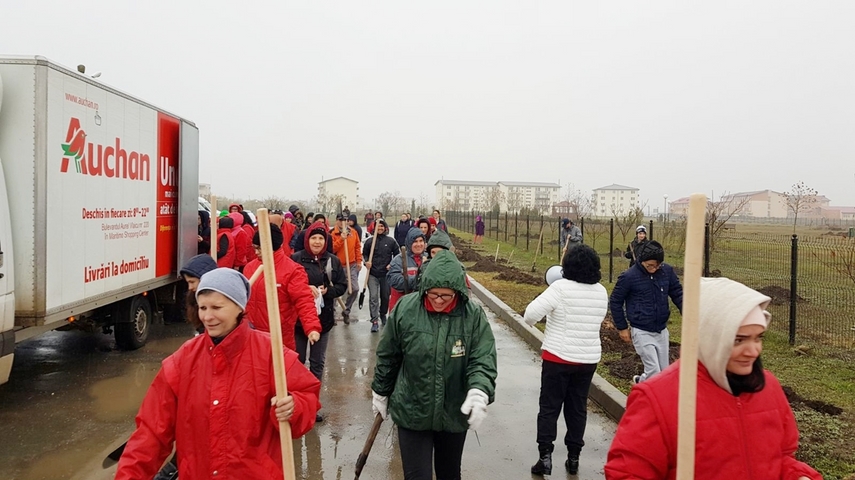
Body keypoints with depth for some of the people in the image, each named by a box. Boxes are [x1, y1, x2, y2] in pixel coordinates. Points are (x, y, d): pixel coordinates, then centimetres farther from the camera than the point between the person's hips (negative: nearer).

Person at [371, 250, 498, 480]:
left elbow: (483, 361, -14)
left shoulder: (474, 315, -12)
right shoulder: (406, 308, -12)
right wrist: (380, 393, 10)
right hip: (411, 412, -1)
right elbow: (387, 356, 1)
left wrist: (479, 392, -33)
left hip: (454, 414, 2)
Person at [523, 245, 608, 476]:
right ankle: (573, 457, 21)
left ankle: (545, 455, 2)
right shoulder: (601, 292, 2)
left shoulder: (561, 288, -15)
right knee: (577, 408, 15)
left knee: (549, 407, 5)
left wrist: (532, 321, 1)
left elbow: (531, 313, -21)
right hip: (588, 359, 5)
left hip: (558, 357, -4)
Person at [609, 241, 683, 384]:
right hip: (642, 332, -5)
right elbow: (615, 301, -4)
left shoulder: (667, 271, -6)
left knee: (664, 372, 13)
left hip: (662, 331, 5)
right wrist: (622, 327, -1)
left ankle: (640, 381, 39)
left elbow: (677, 293, 6)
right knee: (654, 372, -6)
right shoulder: (629, 277, -16)